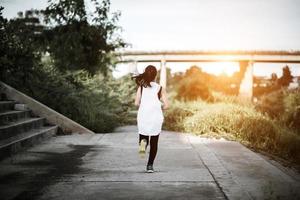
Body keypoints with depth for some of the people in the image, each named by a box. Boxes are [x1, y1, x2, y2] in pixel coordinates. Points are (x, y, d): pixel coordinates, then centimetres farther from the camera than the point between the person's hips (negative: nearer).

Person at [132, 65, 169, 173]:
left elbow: (136, 103, -5)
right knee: (154, 143, 12)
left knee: (143, 136, 18)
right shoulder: (160, 88, -2)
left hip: (143, 116, 1)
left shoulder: (141, 87, 1)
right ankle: (150, 165, 7)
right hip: (156, 117, -1)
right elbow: (166, 105, -6)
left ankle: (143, 142, -18)